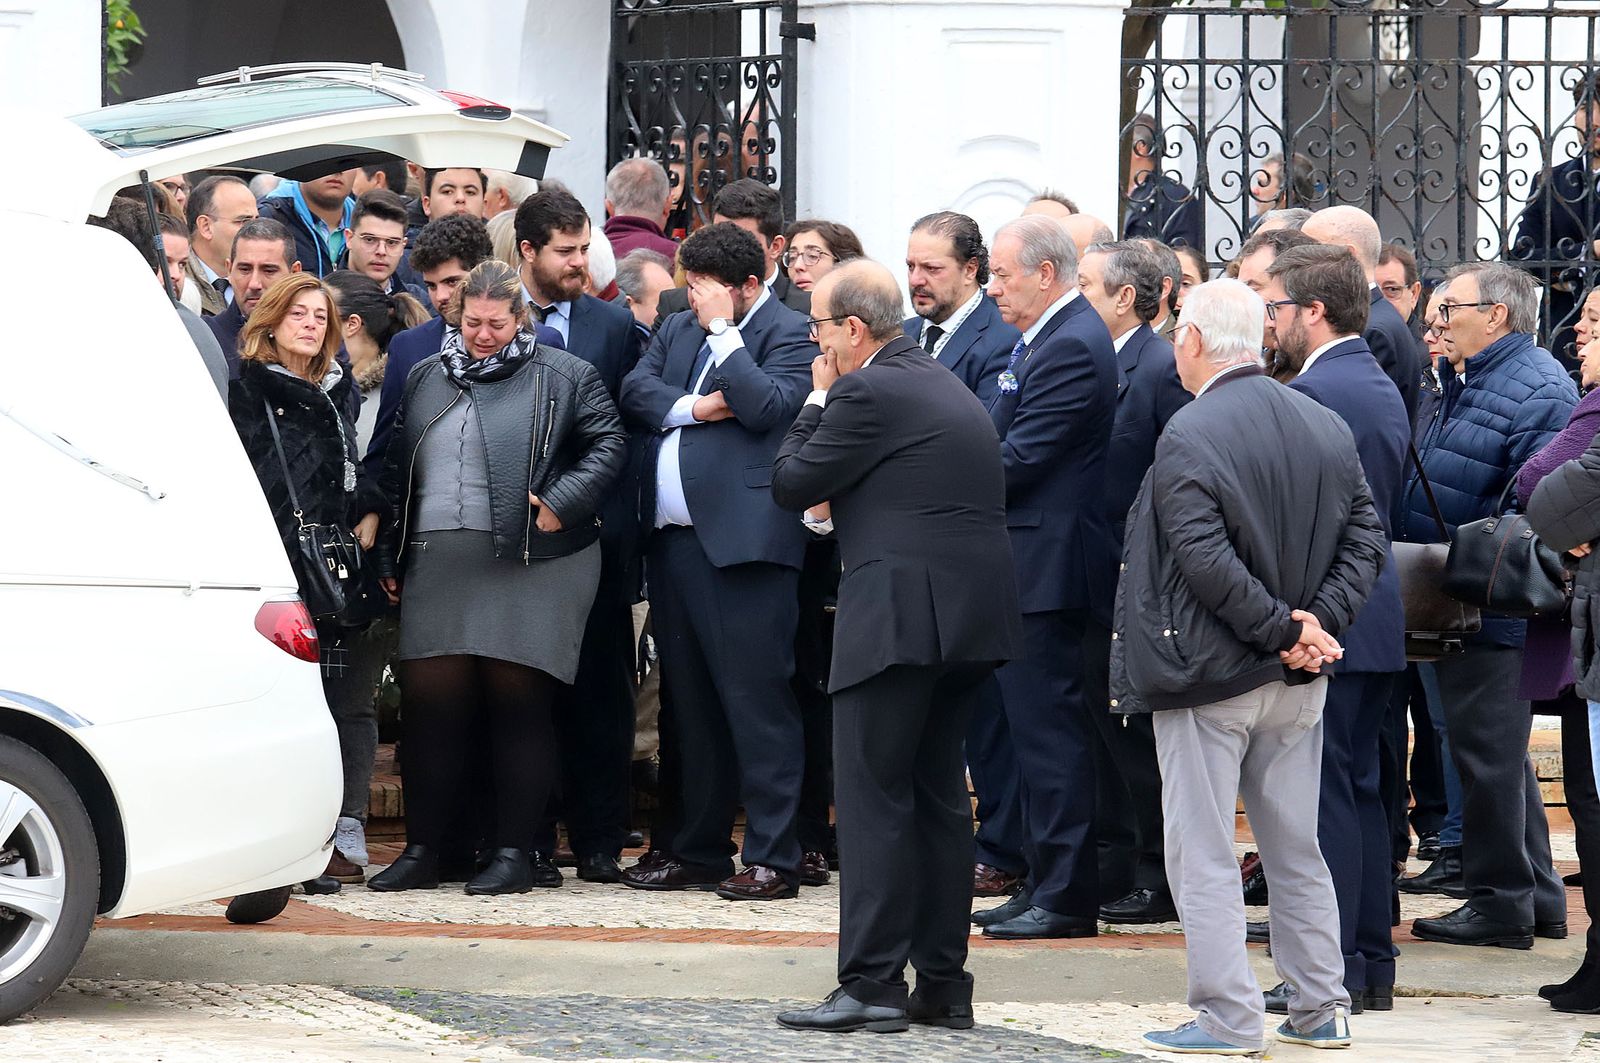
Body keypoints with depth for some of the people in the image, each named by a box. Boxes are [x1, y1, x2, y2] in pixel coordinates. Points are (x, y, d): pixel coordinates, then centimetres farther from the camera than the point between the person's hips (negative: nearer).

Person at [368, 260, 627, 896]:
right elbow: (396, 473, 22)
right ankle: (421, 851, 10)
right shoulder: (425, 381, 18)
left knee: (518, 705, -3)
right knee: (430, 704, 3)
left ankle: (513, 854, 1)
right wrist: (390, 557, 16)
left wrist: (559, 504, -13)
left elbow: (607, 445, 0)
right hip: (437, 569, 4)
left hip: (529, 564, -4)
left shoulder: (564, 379, 4)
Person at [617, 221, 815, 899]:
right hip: (673, 539, 8)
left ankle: (771, 858, -8)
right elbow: (635, 392, 8)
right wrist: (693, 407, -8)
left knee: (755, 698, -9)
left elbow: (768, 406, -16)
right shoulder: (678, 330, 20)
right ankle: (694, 849, 21)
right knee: (687, 702, 13)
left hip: (741, 540, -8)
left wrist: (722, 330, -10)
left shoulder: (787, 334, -1)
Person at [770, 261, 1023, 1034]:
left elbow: (791, 484, -6)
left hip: (900, 614, -9)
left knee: (873, 797, -6)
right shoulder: (949, 391, 18)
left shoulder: (869, 393, -11)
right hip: (970, 615, 9)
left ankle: (871, 984, -9)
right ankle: (942, 985, 13)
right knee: (939, 796, 12)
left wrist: (817, 400, 5)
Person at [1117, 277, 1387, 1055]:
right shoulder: (1326, 428, 5)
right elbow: (1364, 538, 3)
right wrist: (1314, 626, -4)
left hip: (1209, 674, -6)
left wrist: (1283, 631, -15)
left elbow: (1208, 562, -23)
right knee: (1296, 847, 15)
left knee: (1203, 853, 1)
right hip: (1297, 682, 7)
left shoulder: (1189, 437, -16)